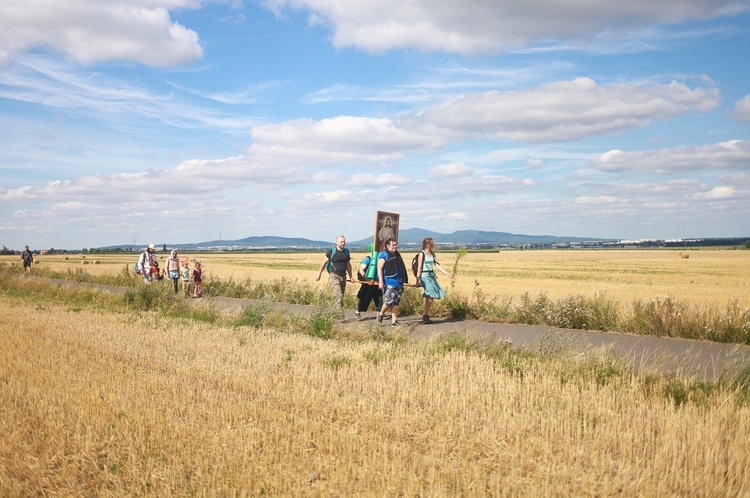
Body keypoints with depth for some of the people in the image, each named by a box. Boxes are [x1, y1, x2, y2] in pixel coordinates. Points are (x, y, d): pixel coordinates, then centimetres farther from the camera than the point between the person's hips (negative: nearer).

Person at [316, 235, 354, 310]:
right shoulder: (331, 251, -6)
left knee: (341, 295, 7)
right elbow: (324, 263, 3)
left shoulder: (346, 251, 9)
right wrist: (319, 275, 4)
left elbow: (348, 265, 19)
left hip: (343, 276, 6)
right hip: (334, 276, -5)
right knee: (339, 295, -17)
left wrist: (351, 276, 17)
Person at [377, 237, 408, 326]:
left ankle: (394, 320, 10)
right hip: (389, 282, -7)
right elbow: (379, 269, -11)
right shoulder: (384, 255, -6)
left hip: (399, 282, 7)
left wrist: (405, 280, 23)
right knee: (390, 301, -13)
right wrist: (380, 281, -18)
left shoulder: (397, 255, 17)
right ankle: (381, 314, 12)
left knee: (396, 302, 6)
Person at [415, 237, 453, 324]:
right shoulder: (422, 253, -7)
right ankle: (425, 316, -5)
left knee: (432, 297, 3)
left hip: (432, 276, 7)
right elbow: (419, 267, -11)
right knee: (430, 296, -14)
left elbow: (437, 264, 12)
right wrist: (418, 279, -16)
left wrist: (446, 273, 5)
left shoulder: (432, 254, 13)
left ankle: (425, 316, 13)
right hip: (425, 276, -7)